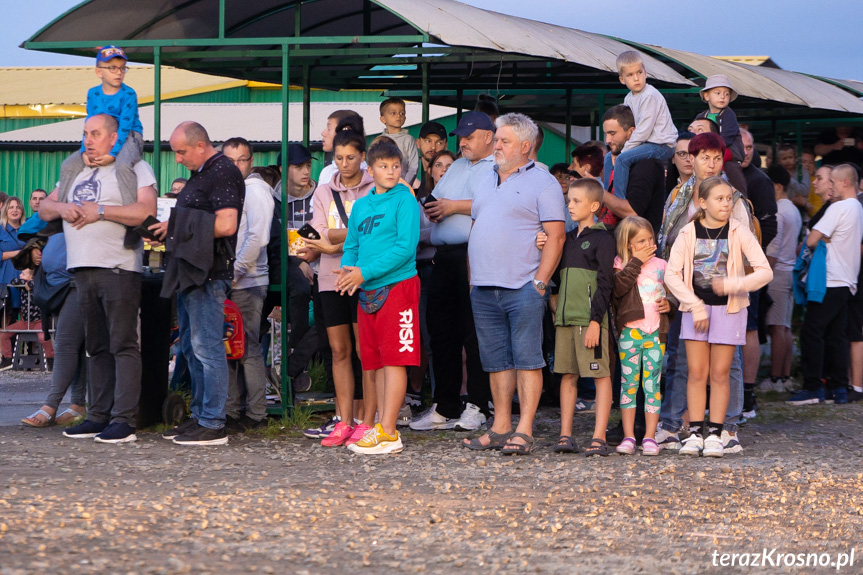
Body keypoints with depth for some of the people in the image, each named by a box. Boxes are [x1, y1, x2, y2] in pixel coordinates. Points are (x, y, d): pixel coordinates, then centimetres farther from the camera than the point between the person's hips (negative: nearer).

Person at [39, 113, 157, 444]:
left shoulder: (135, 169, 0)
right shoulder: (77, 173, 22)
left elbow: (146, 211, -15)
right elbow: (44, 209, 24)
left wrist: (100, 211, -14)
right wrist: (61, 208, 1)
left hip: (119, 269, -7)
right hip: (83, 269, 7)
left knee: (123, 345, -8)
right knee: (97, 347, 10)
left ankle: (124, 420, -11)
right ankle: (99, 416, 13)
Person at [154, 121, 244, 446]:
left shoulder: (224, 173, -11)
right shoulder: (199, 174, 20)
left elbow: (225, 224, -21)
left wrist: (178, 226, -15)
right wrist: (168, 231, 10)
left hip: (208, 273, -11)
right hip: (189, 273, 11)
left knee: (207, 348, -10)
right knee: (192, 348, 13)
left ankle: (213, 425, -9)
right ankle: (200, 416, 20)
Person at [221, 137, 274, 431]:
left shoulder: (255, 189, -7)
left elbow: (257, 238, -18)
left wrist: (235, 273, -16)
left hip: (246, 283, -8)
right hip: (227, 282, 8)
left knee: (247, 349, -6)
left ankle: (256, 414, -1)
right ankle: (232, 411, 14)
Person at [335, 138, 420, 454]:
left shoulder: (404, 201, -6)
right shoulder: (361, 205, 15)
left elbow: (405, 247, -14)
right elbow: (352, 246, 19)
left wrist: (365, 272, -17)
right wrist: (346, 271, -3)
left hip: (397, 285, -7)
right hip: (367, 292, 7)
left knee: (394, 360, -8)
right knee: (376, 362, 9)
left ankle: (387, 433, -9)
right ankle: (385, 427, 14)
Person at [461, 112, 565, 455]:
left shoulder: (542, 183, -2)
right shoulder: (486, 181, 20)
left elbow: (555, 236, -8)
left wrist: (540, 282, -15)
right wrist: (472, 278, 14)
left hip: (522, 288, -7)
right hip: (483, 289, 7)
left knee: (527, 359, -6)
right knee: (496, 360, 8)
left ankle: (524, 431, -7)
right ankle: (500, 428, 13)